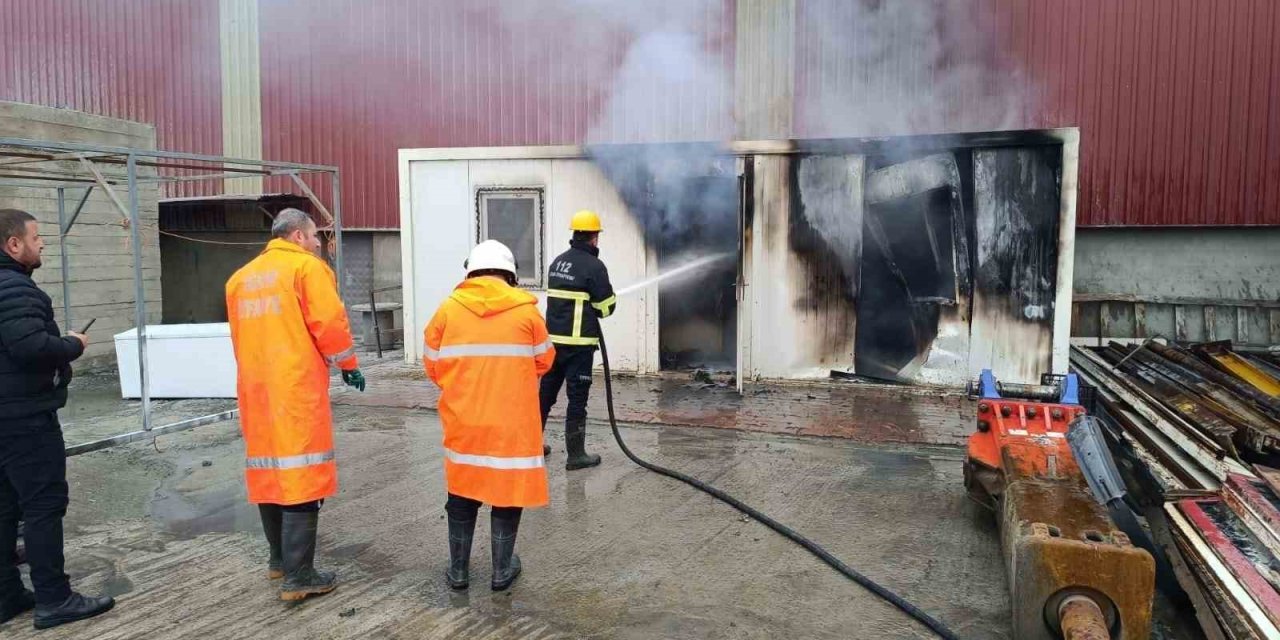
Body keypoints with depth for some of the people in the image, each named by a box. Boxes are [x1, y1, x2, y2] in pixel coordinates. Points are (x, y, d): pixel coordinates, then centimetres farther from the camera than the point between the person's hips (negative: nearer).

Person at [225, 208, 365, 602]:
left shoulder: (241, 277, 17)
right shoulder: (307, 266, -3)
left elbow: (241, 334, 19)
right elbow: (329, 322, -11)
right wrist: (349, 365, 2)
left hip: (255, 386, 7)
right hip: (296, 386, -7)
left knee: (269, 471, 16)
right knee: (301, 475, -6)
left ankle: (279, 558, 28)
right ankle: (298, 576, -5)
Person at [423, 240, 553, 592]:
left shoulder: (449, 308, -2)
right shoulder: (526, 309, -5)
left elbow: (433, 365, 4)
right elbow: (544, 361, 4)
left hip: (463, 420, 2)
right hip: (512, 421, -2)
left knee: (463, 490, 17)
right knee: (507, 489, 12)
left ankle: (458, 570, 26)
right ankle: (502, 570, 21)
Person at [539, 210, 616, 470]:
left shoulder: (557, 262, 10)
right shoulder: (594, 266, -12)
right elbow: (606, 307, -8)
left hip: (553, 339, 7)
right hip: (578, 343, -7)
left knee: (546, 392, 17)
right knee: (577, 399, 0)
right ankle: (576, 454, 5)